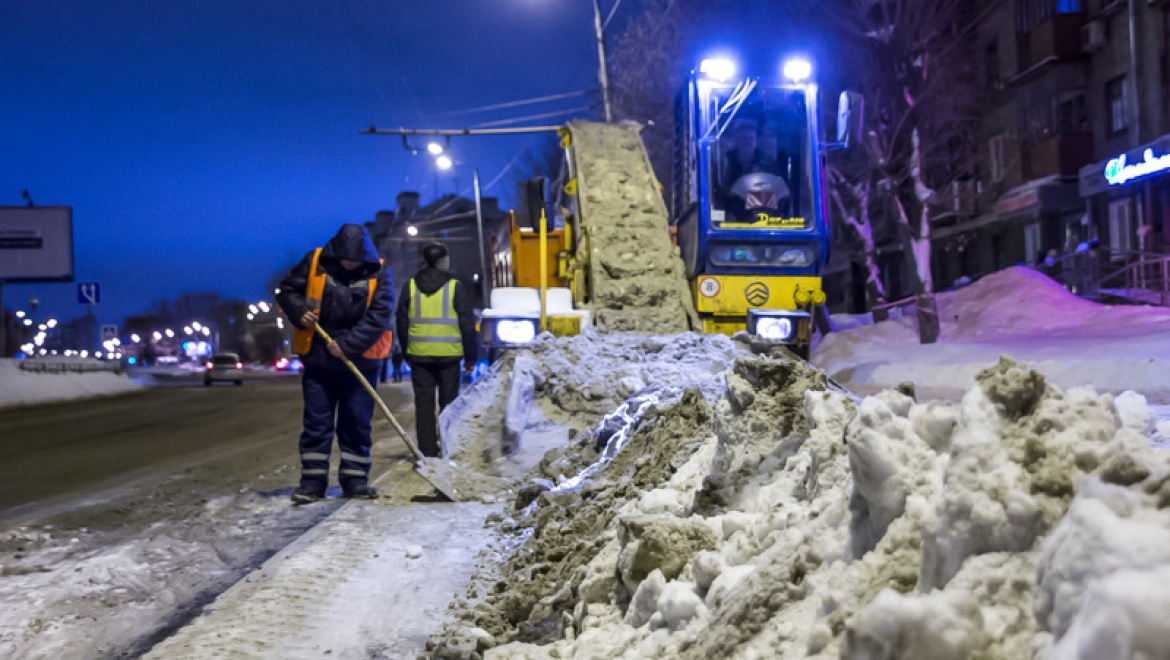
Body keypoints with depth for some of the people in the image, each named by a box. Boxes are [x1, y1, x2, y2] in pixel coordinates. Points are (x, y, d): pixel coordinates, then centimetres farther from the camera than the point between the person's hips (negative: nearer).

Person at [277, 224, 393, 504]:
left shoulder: (379, 275, -6)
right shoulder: (314, 263, -3)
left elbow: (378, 316, -14)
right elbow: (288, 290, 8)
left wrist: (347, 344, -21)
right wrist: (299, 312, -13)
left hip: (359, 362, 0)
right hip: (318, 359, 1)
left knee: (357, 423, 6)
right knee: (316, 421, 4)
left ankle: (355, 479, 15)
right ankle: (313, 481, 10)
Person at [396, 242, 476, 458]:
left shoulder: (410, 287, 4)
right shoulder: (456, 287, -5)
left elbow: (402, 324, 10)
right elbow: (467, 325, -4)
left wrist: (406, 353, 19)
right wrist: (470, 357, 3)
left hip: (419, 355, 2)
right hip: (448, 355, -2)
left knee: (424, 404, 7)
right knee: (449, 403, 8)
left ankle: (427, 451, 7)